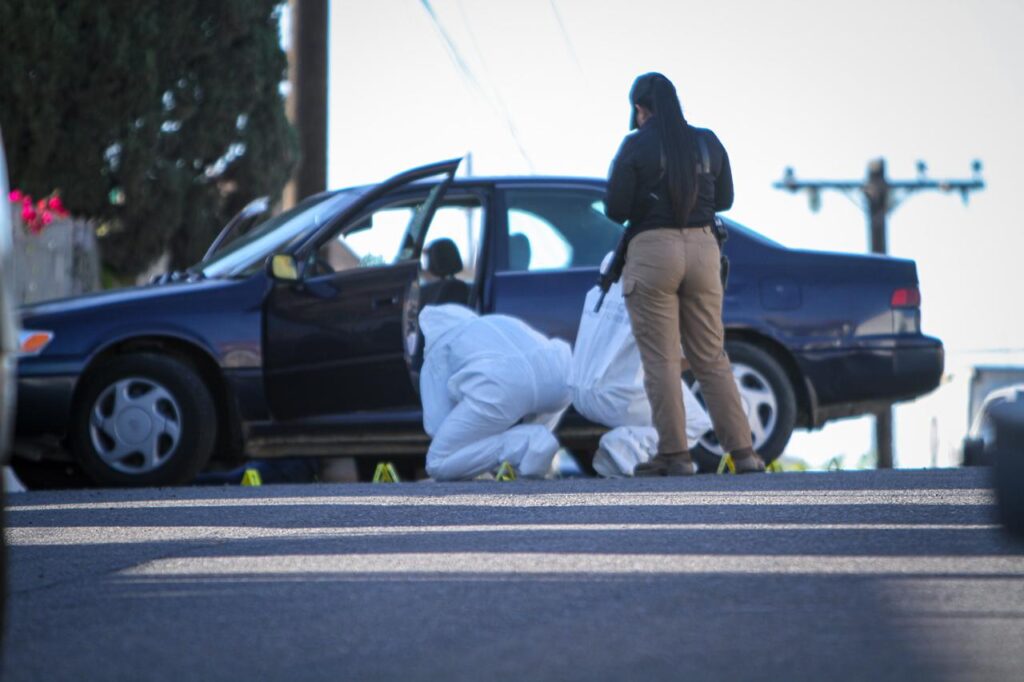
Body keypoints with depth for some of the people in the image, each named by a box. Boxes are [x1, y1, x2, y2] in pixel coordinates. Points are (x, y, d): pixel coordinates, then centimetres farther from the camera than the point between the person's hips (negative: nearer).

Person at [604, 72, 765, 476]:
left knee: (661, 360, -1)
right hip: (702, 249, 5)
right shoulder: (708, 143, 7)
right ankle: (743, 452, 5)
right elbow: (723, 199, 17)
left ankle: (675, 454, -4)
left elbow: (615, 209, -8)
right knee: (711, 358, 10)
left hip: (652, 250, -5)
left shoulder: (637, 146, -7)